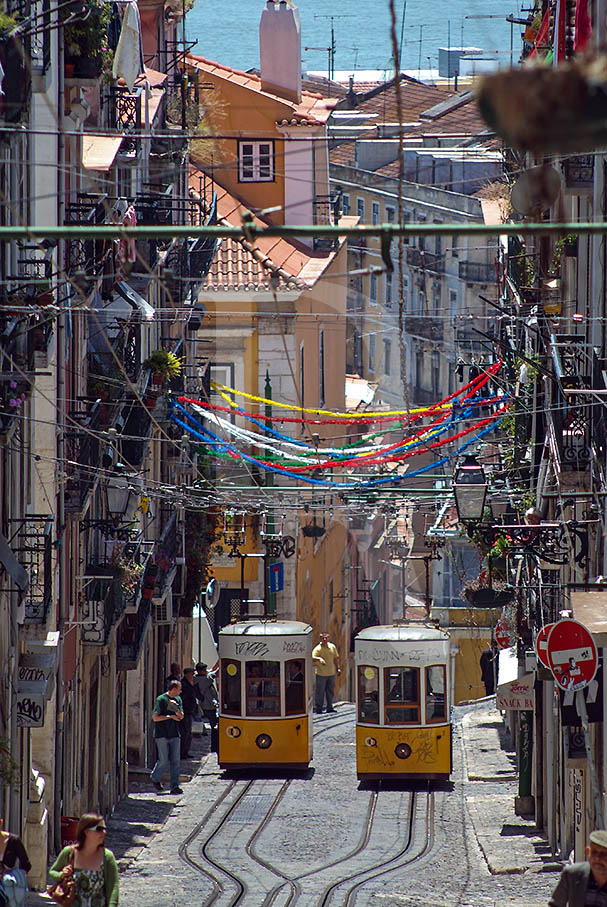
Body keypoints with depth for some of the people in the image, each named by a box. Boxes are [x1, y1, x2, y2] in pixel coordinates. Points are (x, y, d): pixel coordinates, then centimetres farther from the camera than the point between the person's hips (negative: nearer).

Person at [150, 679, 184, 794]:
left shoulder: (178, 699, 11)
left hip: (174, 735, 5)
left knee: (175, 761, -2)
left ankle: (174, 786, -2)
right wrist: (170, 716, -14)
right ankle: (155, 778, 22)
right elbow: (155, 717, -11)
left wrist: (176, 708, -11)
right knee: (164, 760, -5)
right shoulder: (161, 700, -8)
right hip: (162, 735, -5)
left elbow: (181, 717, 7)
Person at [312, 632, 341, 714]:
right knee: (320, 692, -3)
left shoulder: (332, 647, 7)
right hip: (321, 674, -6)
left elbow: (336, 658, 18)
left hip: (331, 673, 6)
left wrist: (338, 668, 16)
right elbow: (313, 658, -25)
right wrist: (319, 659, -44)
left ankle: (329, 707, 21)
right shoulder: (318, 649, -11)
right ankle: (318, 708, 4)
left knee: (330, 691, 12)